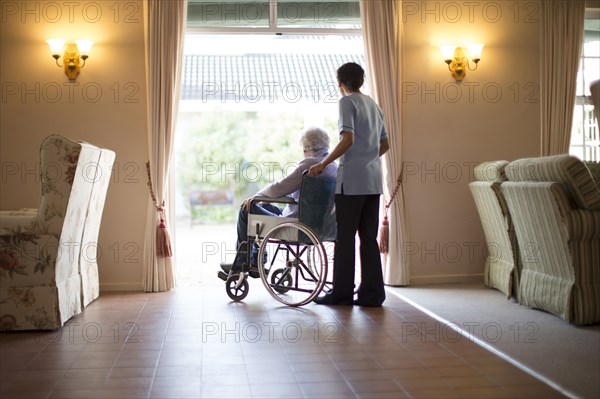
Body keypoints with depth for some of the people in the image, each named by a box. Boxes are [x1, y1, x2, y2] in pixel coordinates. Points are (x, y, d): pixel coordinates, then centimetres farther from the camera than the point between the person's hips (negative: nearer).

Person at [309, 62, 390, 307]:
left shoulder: (347, 102, -4)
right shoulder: (373, 105, 19)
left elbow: (348, 139, -16)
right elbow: (385, 144, 22)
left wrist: (323, 164, -12)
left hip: (352, 179, -7)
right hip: (373, 180, 7)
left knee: (345, 237, 0)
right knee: (369, 238, 7)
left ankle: (342, 293, 5)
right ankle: (372, 294, 8)